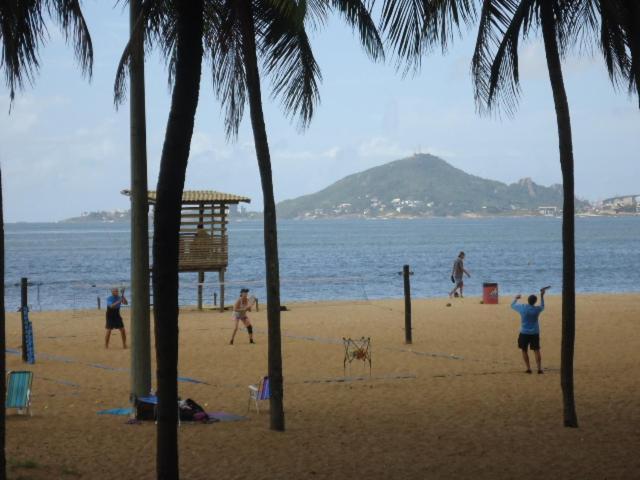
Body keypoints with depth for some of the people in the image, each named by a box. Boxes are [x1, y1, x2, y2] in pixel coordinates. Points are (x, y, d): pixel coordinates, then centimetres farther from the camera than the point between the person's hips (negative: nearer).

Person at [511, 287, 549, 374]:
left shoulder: (522, 307, -10)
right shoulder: (537, 309, -5)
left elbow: (512, 305, 10)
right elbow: (542, 307, 21)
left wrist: (516, 299, 29)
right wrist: (542, 296, 29)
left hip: (524, 333, -1)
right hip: (535, 333, 1)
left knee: (524, 350, 11)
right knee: (536, 350, 4)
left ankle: (528, 368, 8)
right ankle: (539, 368, -2)